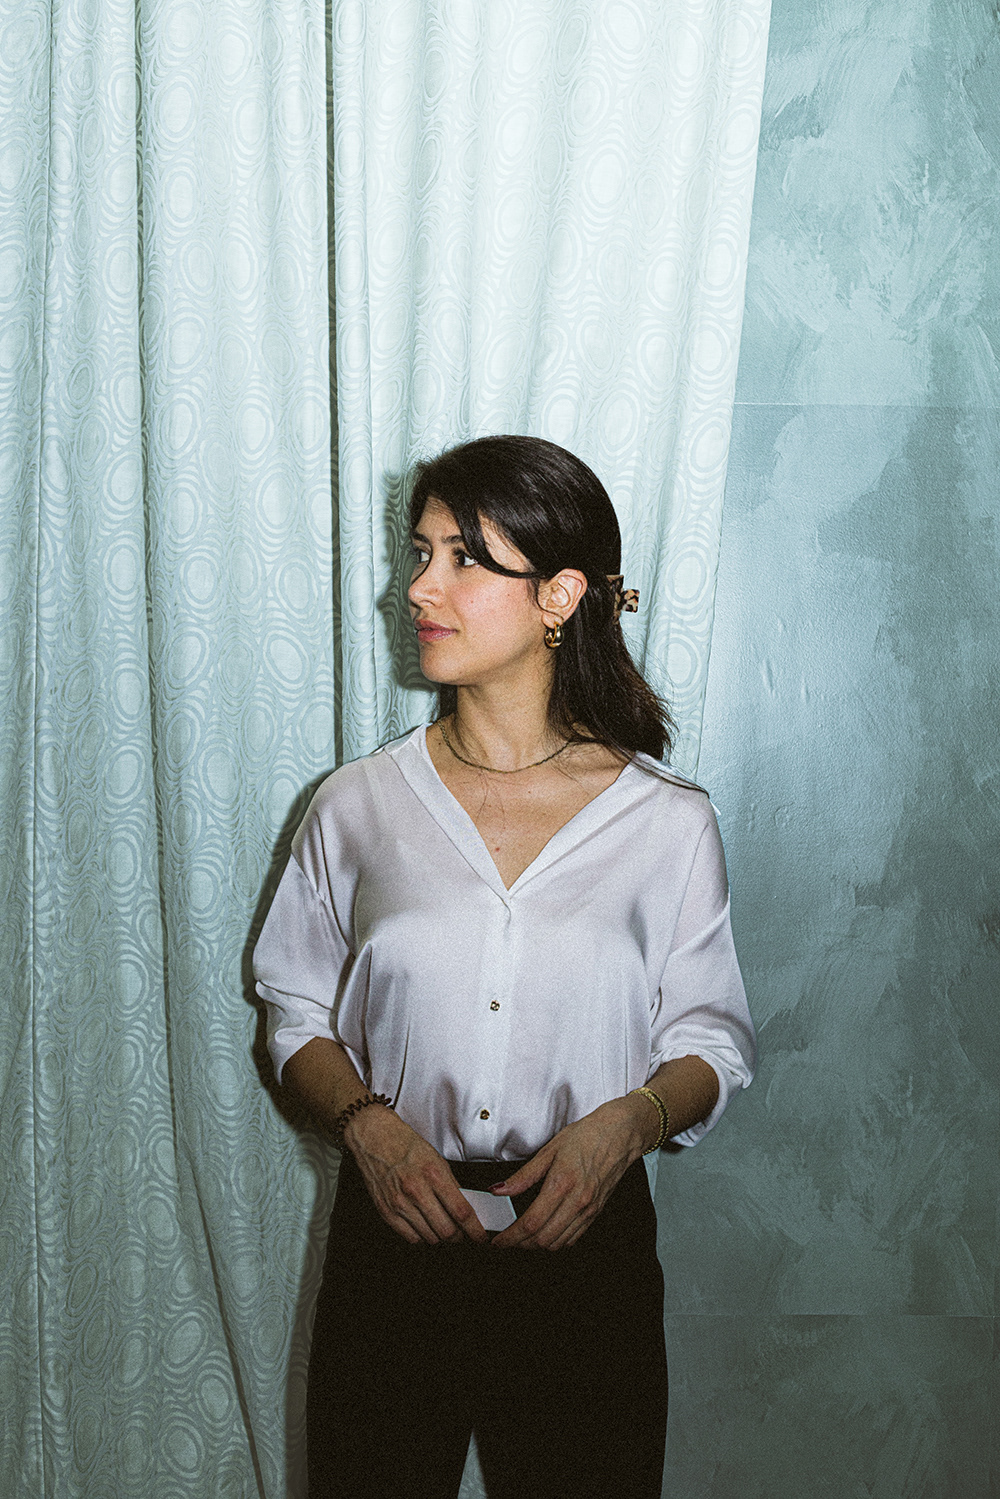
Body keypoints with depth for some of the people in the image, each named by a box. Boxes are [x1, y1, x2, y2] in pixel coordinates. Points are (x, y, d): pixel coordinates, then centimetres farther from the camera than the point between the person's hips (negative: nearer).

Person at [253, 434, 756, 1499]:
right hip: (391, 1241, 1)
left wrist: (630, 1118, -16)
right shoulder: (359, 805, 0)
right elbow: (299, 1015, 8)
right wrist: (367, 1122, -11)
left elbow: (711, 1040, 3)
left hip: (584, 1244, -1)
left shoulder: (667, 823, -4)